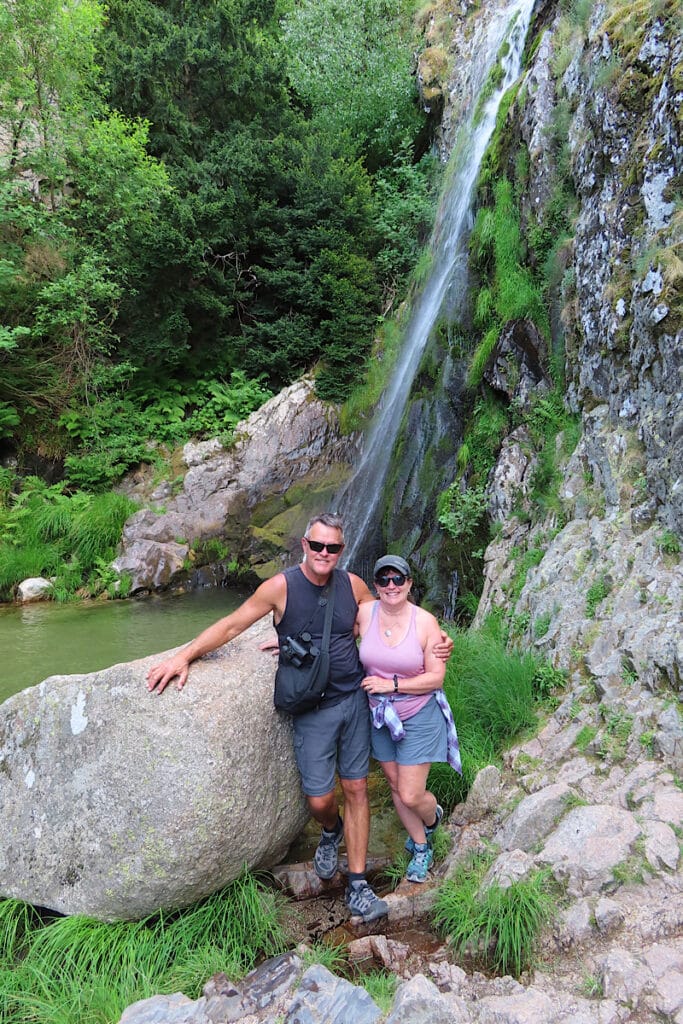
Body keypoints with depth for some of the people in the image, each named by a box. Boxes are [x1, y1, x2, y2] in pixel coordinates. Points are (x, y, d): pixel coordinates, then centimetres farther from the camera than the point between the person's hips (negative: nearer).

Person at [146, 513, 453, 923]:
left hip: (355, 699, 3)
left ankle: (357, 886, 23)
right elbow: (231, 625, -7)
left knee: (356, 789, 8)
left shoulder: (352, 584, -2)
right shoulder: (281, 587, -12)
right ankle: (332, 831, 39)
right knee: (319, 800, 0)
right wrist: (184, 656, -14)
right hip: (312, 709, -2)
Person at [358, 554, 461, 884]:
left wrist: (391, 684, -20)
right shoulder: (364, 613, -13)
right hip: (380, 716, 3)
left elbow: (436, 677, -15)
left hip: (419, 717, -3)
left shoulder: (425, 621, -18)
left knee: (411, 796, 0)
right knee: (396, 787, 17)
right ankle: (422, 847, 42)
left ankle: (433, 817, 38)